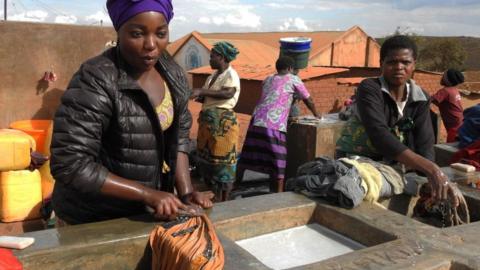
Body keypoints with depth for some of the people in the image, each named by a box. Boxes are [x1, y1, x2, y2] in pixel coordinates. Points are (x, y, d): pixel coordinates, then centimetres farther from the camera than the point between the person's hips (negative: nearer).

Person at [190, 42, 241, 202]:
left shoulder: (231, 75, -11)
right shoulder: (213, 76, 14)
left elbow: (228, 93, -29)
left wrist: (202, 91, -30)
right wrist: (200, 97, -4)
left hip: (223, 121, -9)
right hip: (208, 120, 9)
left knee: (222, 160, -2)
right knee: (208, 157, 14)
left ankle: (224, 201, 10)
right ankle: (217, 197, 29)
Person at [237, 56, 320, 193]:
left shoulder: (268, 79, 23)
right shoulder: (293, 79, 8)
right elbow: (308, 100, 15)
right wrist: (316, 114, 33)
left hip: (257, 121, 6)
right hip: (274, 125, -6)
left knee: (248, 154, 14)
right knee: (278, 160, 2)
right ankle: (278, 192, 5)